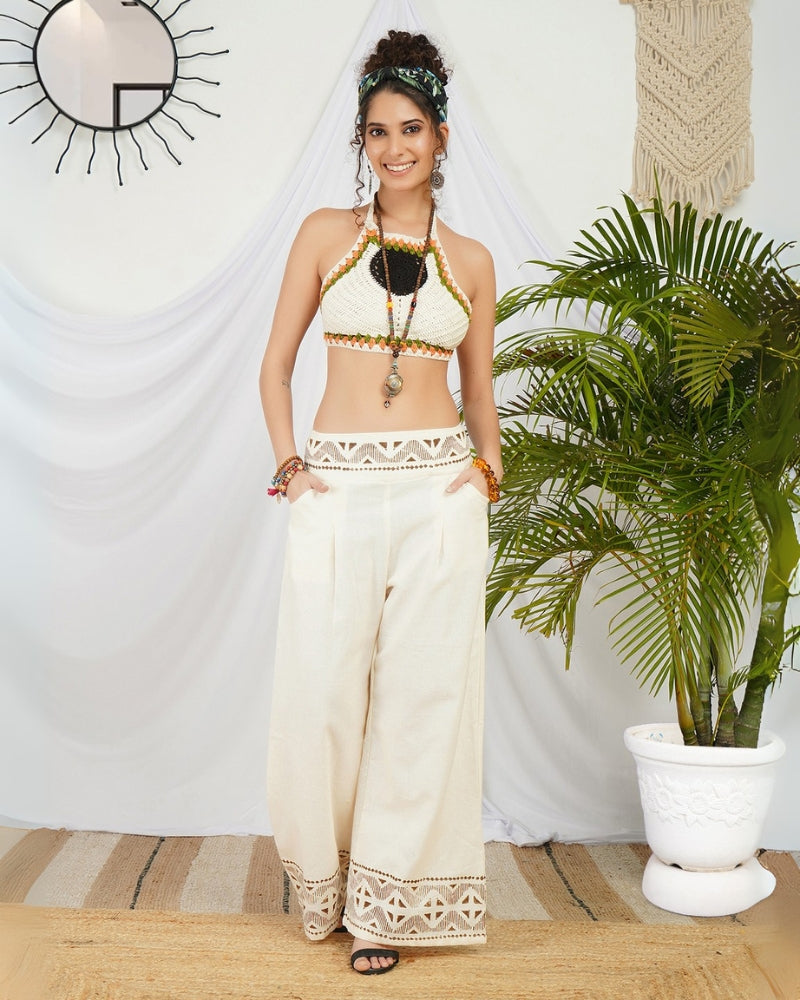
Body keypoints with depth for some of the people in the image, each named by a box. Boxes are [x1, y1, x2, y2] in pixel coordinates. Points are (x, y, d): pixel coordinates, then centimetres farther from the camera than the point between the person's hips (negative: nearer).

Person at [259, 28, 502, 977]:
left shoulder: (470, 259, 9)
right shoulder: (326, 233, 6)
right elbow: (276, 363, 7)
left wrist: (488, 462, -1)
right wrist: (287, 464, -5)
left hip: (439, 490, 1)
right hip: (339, 489, -1)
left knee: (422, 691, 3)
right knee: (321, 689, 2)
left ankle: (389, 897, 19)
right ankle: (325, 874, 28)